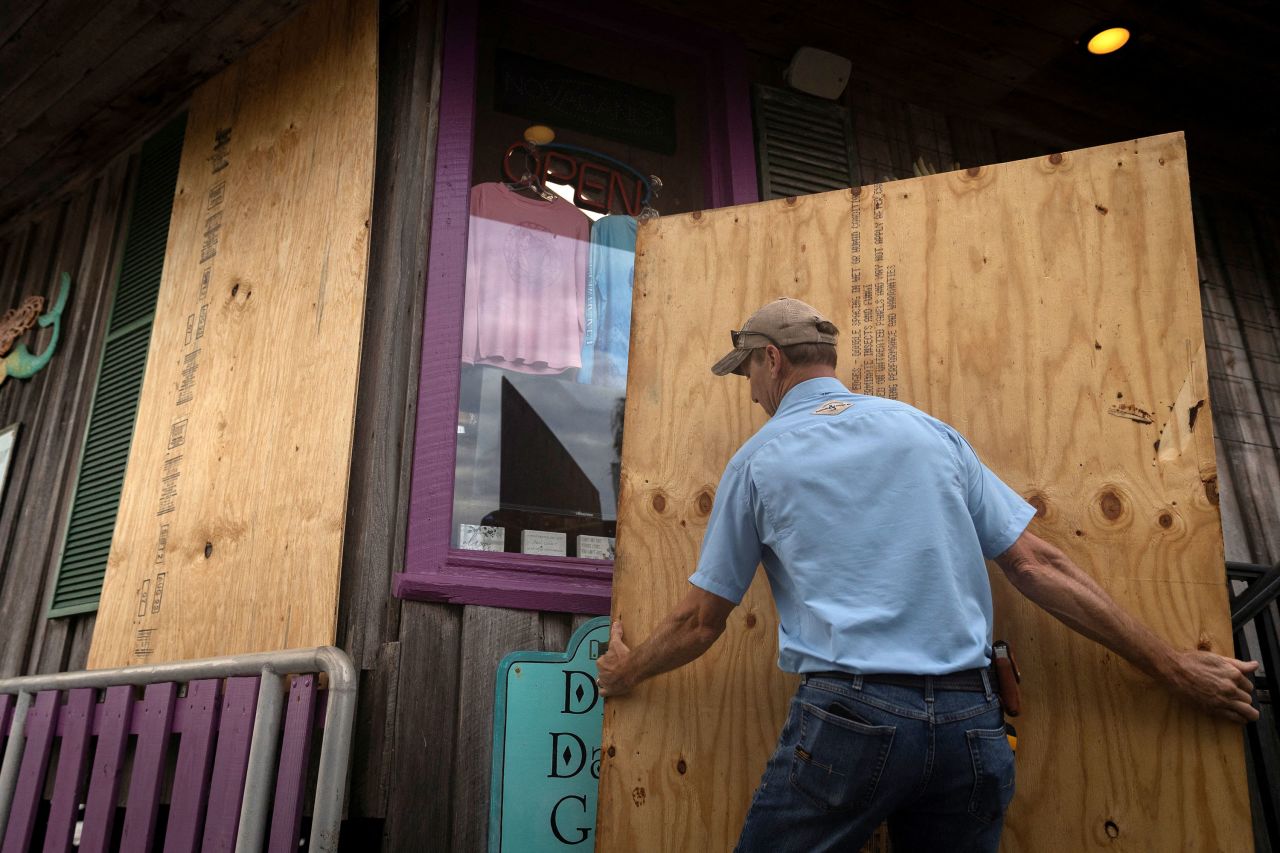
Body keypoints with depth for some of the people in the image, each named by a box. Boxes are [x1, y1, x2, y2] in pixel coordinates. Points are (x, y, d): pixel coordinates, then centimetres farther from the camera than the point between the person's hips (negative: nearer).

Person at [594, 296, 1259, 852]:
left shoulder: (758, 460, 3)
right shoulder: (929, 429, 10)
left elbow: (700, 621, 9)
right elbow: (1038, 565, 7)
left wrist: (625, 672, 28)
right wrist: (1175, 669, 15)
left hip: (848, 715, -4)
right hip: (970, 723, 5)